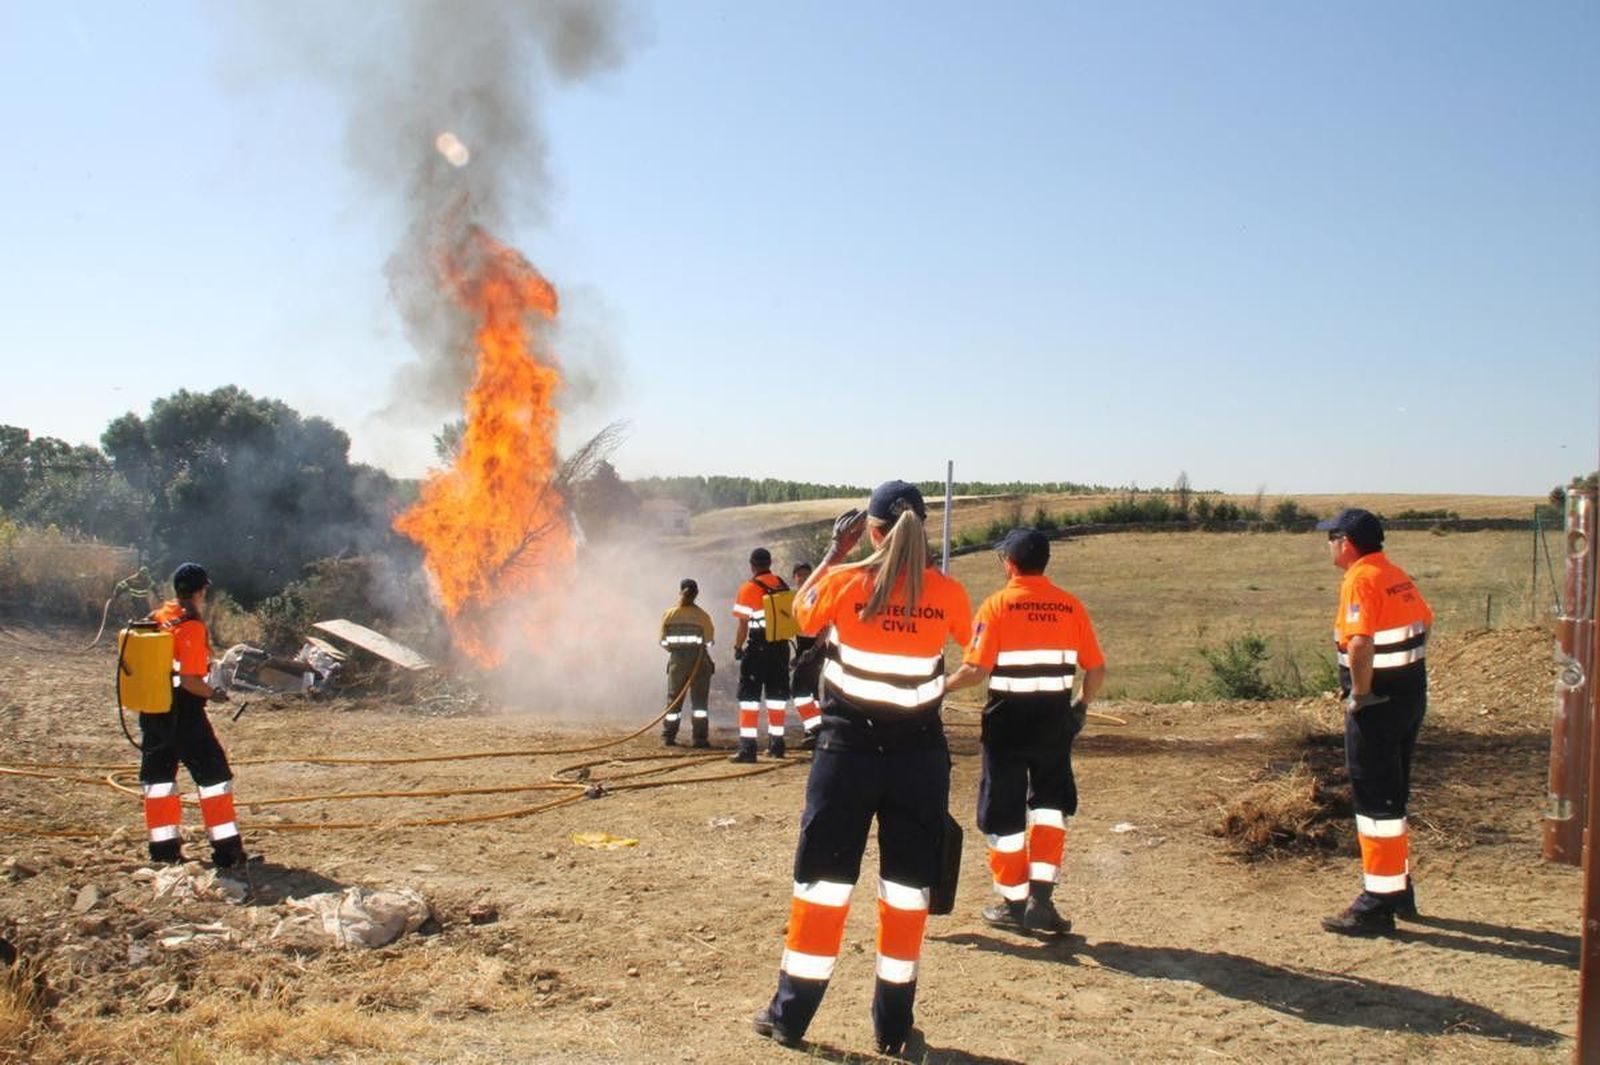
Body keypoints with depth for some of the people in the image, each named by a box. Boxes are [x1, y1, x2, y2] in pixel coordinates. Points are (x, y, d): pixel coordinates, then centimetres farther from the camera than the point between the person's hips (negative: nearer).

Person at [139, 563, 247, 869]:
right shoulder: (191, 626, -16)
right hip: (183, 714, -7)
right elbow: (189, 680, -20)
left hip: (152, 713, 7)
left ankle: (163, 848, 21)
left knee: (158, 775, 15)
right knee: (213, 775, 1)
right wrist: (214, 694, -4)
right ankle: (226, 850, 2)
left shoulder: (156, 616, 5)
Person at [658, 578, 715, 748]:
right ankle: (699, 738, 0)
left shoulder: (669, 615, -2)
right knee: (699, 700, 4)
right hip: (699, 662, -2)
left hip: (677, 662, 2)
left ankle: (668, 737, 12)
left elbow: (664, 642, 2)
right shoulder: (702, 616, -9)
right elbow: (708, 642, -4)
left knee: (674, 700, 12)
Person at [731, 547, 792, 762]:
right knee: (777, 695, 14)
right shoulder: (783, 585, 7)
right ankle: (776, 744, 21)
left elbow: (743, 624, -11)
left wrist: (738, 648, 1)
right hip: (781, 646, 5)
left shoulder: (749, 588, -10)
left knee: (749, 696, -2)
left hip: (758, 647, -5)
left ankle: (748, 748, -8)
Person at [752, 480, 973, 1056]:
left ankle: (790, 1013, 16)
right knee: (907, 887, 10)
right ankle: (893, 1023, 18)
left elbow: (802, 615, 11)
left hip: (848, 750, -1)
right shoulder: (948, 593, -5)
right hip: (921, 755, 1)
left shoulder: (844, 582, -10)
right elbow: (969, 638, 17)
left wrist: (834, 551, 18)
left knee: (822, 879, 8)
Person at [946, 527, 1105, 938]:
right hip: (1056, 716, 3)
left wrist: (945, 685, 2)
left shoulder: (997, 605, -8)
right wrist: (1083, 704, 21)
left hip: (1008, 718, -3)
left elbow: (977, 669, -16)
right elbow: (1096, 667, 4)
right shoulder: (1070, 605, 3)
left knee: (1003, 811, 10)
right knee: (1050, 802, 18)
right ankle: (1041, 897, 8)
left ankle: (1014, 903, 20)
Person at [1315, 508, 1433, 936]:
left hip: (1377, 703, -9)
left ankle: (1378, 904, 4)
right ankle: (1398, 887, 31)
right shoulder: (1398, 576, 10)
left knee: (1375, 800, -3)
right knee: (1392, 796, 20)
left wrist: (1360, 694, -19)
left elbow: (1360, 644, -30)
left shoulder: (1361, 580, -19)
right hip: (1412, 694, 9)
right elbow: (1425, 622, 18)